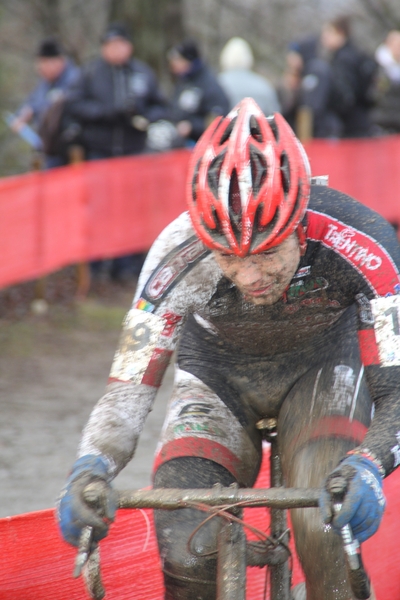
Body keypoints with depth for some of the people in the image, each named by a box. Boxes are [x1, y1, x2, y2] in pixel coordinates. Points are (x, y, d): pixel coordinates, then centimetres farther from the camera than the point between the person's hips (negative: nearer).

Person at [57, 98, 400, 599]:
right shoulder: (179, 256, -34)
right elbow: (128, 389, -29)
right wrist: (89, 469, -49)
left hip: (322, 363, -1)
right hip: (219, 370, 1)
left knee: (326, 528, -28)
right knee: (186, 549, -21)